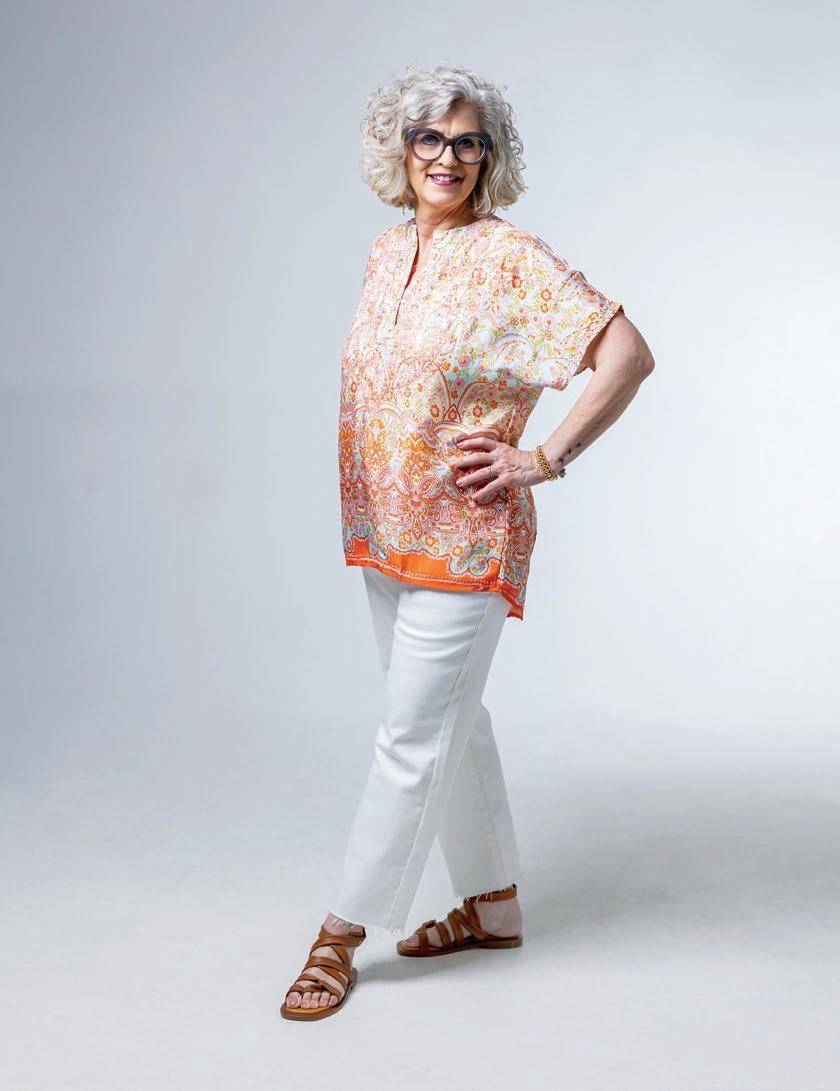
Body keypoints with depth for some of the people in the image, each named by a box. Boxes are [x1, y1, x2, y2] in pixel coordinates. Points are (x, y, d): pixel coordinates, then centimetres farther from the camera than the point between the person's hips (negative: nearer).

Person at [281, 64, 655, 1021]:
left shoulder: (514, 261, -12)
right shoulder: (386, 255, 9)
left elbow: (629, 356, -16)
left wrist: (544, 460, -15)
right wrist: (361, 501, 14)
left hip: (466, 540, -7)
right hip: (385, 536, 8)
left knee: (413, 736, -1)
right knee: (451, 721, 16)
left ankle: (344, 929, 12)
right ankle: (493, 905, 31)